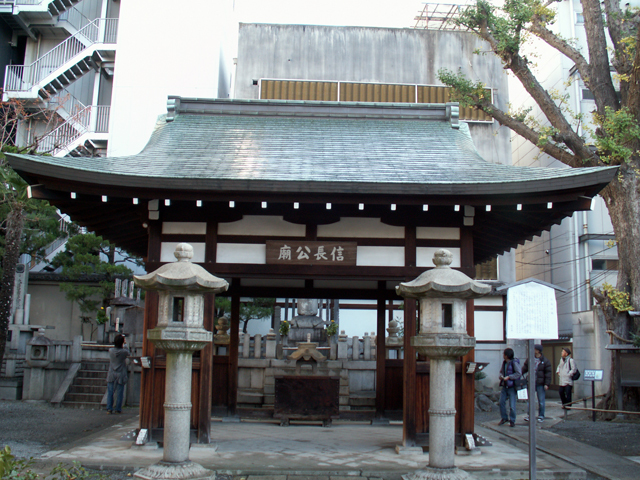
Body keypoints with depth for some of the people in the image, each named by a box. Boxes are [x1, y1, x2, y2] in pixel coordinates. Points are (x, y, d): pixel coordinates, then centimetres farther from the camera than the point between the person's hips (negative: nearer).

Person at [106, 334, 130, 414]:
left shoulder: (111, 350, -4)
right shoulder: (124, 352, -11)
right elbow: (128, 353, 12)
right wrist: (125, 344, 22)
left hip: (111, 375, 3)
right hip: (120, 375, -2)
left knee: (110, 392, 6)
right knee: (119, 393, 5)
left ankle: (109, 409, 3)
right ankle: (118, 409, 9)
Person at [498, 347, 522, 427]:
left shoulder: (514, 363, -13)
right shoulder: (504, 363, 10)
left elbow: (519, 373, -17)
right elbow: (501, 371, 22)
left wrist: (508, 377, -19)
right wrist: (501, 376, 0)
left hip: (512, 387, -7)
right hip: (505, 386, 7)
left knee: (512, 405, -4)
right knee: (501, 402, 6)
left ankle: (512, 420, 10)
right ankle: (504, 418, 21)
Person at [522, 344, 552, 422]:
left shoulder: (545, 361, -5)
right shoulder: (529, 360, 6)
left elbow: (548, 374, -5)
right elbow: (524, 369, 12)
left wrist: (547, 384, -11)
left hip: (540, 384, -3)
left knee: (541, 401, 5)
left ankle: (541, 416, 16)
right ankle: (529, 415, 14)